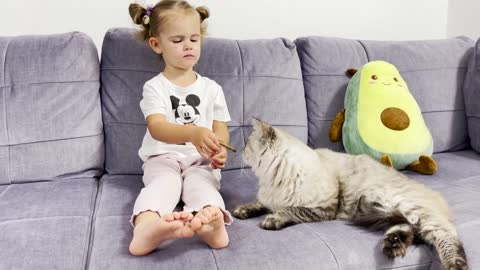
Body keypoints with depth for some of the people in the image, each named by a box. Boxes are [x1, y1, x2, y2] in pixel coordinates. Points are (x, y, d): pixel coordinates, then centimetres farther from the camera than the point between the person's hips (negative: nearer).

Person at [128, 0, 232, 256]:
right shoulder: (154, 87, -1)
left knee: (201, 183, -31)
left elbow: (221, 129, 7)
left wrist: (220, 149, -20)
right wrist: (193, 133, -39)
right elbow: (156, 128, -18)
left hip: (201, 161, 2)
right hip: (163, 158, -2)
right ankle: (146, 228, -64)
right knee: (164, 183, -34)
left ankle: (212, 221, -63)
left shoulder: (211, 88, 10)